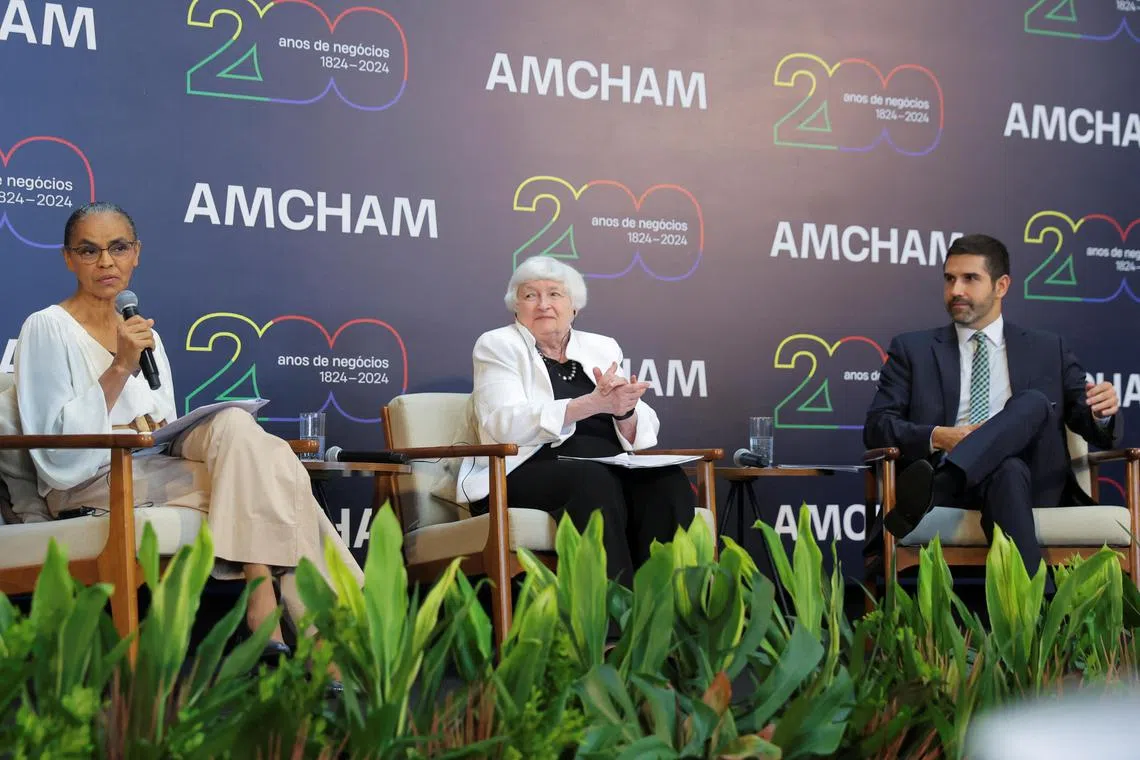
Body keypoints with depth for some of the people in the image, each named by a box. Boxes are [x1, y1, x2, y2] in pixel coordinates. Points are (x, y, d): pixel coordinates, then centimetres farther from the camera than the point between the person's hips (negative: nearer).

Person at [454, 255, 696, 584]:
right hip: (529, 472, -4)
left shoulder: (603, 348, 20)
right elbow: (506, 424, -12)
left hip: (610, 468, 4)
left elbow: (644, 432, 10)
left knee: (668, 480, -26)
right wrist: (591, 404, -22)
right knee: (595, 481, -35)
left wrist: (624, 411, -15)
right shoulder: (497, 346, 8)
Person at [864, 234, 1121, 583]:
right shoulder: (913, 349, 18)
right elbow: (876, 426, 8)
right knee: (1009, 470, -36)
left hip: (1034, 485, 1)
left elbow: (1093, 425, 15)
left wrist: (1103, 414, -11)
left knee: (1034, 402, -29)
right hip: (955, 479, -1)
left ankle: (931, 493, -46)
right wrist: (937, 438, -11)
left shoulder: (1048, 350, 21)